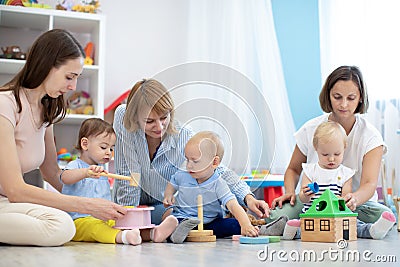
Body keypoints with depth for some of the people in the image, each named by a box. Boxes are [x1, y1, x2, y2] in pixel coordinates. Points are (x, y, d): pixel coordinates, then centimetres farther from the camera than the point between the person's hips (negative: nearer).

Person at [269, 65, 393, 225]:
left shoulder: (370, 136, -8)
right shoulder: (310, 129, -1)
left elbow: (370, 183, -20)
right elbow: (293, 169, 13)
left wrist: (354, 199, -44)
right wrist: (290, 192, -9)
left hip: (358, 204, 0)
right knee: (276, 216, -30)